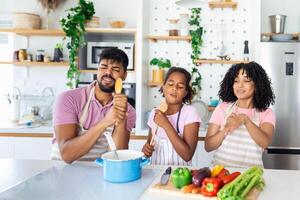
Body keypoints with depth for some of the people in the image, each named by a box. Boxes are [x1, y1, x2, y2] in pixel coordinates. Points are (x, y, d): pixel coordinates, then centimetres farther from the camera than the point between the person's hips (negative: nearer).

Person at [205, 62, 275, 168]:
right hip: (220, 168, 0)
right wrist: (226, 129, -16)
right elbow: (208, 146, 0)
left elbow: (264, 143, -14)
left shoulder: (266, 113, 4)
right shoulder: (222, 108, 5)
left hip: (250, 172, 0)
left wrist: (245, 120, -27)